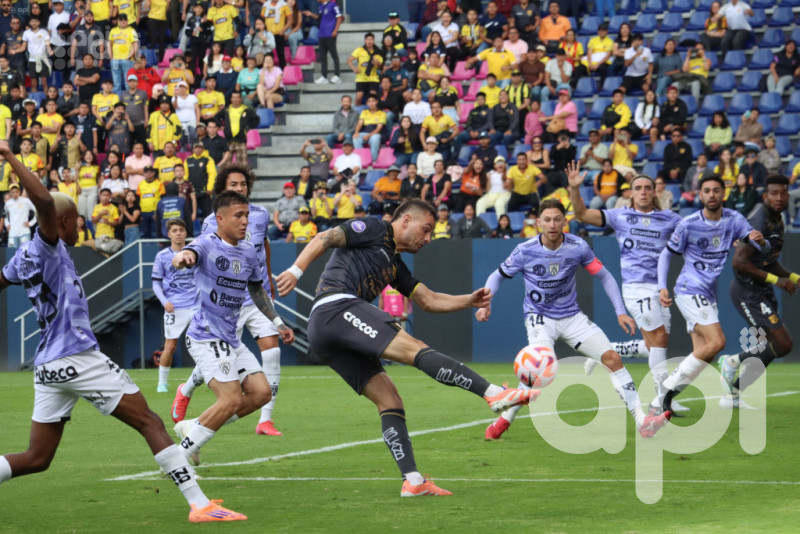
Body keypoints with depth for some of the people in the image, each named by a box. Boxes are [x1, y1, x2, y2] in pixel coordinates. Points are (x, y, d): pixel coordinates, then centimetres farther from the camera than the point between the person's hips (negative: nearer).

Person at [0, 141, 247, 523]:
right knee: (150, 424, -4)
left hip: (48, 367, 9)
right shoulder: (47, 248, -9)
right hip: (78, 359, -9)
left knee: (37, 459, 11)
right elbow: (44, 202, -26)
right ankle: (199, 505, -8)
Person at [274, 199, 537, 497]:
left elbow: (428, 300, 30)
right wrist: (296, 271, -19)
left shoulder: (394, 265, 32)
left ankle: (412, 480, -6)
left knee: (388, 399, 1)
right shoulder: (372, 230, 7)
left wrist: (469, 301, 15)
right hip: (335, 307, -10)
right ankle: (494, 394, -31)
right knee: (415, 349, -20)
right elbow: (324, 239, -4)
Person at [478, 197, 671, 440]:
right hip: (540, 317, -3)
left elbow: (605, 277, 2)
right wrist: (485, 304, -15)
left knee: (612, 358, -9)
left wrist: (620, 312, -5)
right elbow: (497, 276, 1)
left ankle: (642, 421, -4)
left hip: (572, 317, 4)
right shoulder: (525, 251, -13)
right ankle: (504, 420, -14)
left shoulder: (578, 247, -9)